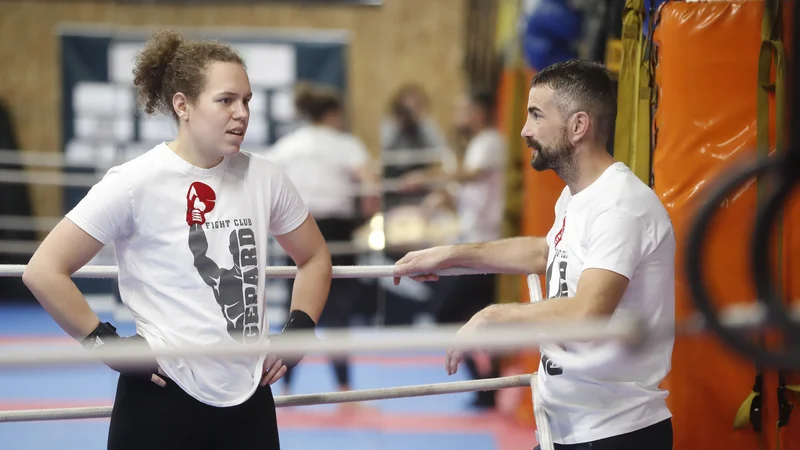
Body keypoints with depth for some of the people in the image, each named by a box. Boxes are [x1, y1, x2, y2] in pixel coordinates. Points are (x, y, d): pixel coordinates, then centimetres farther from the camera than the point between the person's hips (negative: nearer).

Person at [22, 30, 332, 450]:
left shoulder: (262, 177, 2)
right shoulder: (137, 182, -12)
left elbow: (315, 257, 19)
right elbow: (44, 270, -12)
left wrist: (298, 333, 7)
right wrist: (107, 345, -12)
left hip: (250, 399, 5)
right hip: (164, 400, -4)